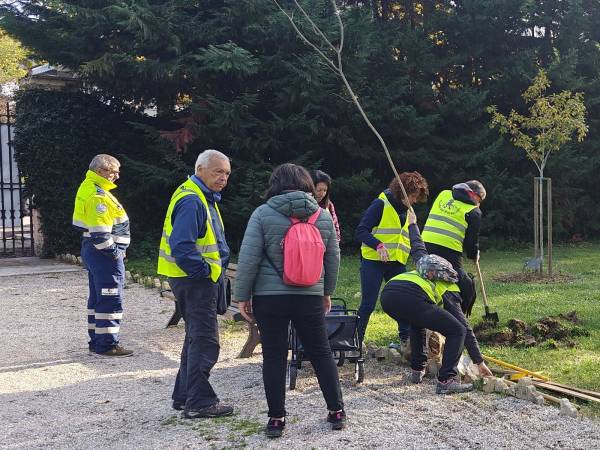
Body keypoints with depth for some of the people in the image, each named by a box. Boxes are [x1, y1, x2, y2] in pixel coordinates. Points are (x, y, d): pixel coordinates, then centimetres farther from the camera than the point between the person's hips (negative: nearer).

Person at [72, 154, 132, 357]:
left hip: (92, 250, 11)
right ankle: (107, 344, -1)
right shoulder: (98, 196, -20)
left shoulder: (87, 188, 12)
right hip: (105, 255, -11)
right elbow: (100, 233, -26)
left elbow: (80, 223, 19)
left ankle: (96, 341, 25)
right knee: (111, 300, -5)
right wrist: (114, 252, -13)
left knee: (97, 298, 17)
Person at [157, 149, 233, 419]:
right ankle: (199, 402, 0)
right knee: (204, 341, -6)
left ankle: (184, 396, 27)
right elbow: (181, 245, -28)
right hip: (196, 281, -11)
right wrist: (204, 270, -20)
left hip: (200, 280, 11)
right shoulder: (191, 200, -19)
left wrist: (218, 269, 14)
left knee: (196, 338, 18)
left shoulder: (205, 198, 16)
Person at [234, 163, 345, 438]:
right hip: (310, 296, 3)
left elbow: (248, 258, -8)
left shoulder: (263, 214, -5)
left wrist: (242, 296, 0)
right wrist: (327, 292, 24)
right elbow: (333, 259, 11)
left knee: (274, 357, 6)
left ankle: (276, 418, 10)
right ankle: (336, 411, 20)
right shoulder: (323, 216, 5)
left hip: (269, 296, -2)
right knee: (321, 353, 13)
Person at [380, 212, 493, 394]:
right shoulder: (451, 291, 24)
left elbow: (418, 248, 54)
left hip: (387, 295, 7)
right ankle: (446, 381, -3)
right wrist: (479, 362, 25)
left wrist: (413, 224, 73)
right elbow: (465, 328, 21)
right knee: (457, 331, 7)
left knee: (417, 323, 38)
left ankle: (417, 370, 36)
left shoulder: (424, 268, 38)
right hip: (411, 299, -7)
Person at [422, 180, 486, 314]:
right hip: (449, 252, -5)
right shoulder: (474, 211, 4)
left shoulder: (443, 194, 19)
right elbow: (472, 239, 6)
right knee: (467, 288, 9)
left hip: (426, 244, 6)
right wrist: (474, 255, 27)